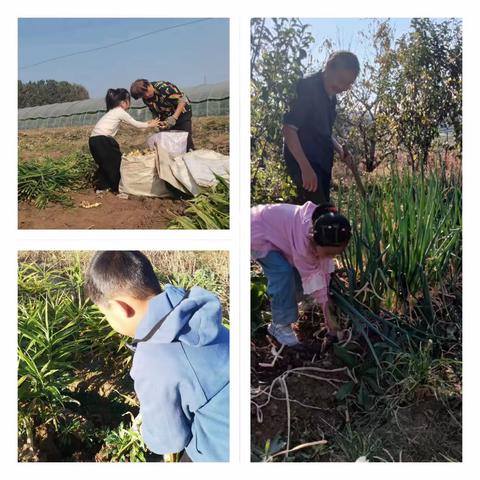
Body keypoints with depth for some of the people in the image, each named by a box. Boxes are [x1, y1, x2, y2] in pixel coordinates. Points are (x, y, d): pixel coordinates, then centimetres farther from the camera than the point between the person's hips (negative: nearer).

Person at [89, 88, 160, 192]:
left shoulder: (113, 112, 22)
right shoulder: (120, 112, -3)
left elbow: (132, 123, 28)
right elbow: (136, 124, 2)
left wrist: (147, 123, 28)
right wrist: (150, 125, 16)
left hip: (94, 140, 9)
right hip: (102, 139, -9)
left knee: (105, 164, 19)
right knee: (116, 162, 2)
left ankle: (101, 186, 22)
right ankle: (118, 187, 8)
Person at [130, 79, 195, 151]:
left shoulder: (164, 87, -28)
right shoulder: (146, 99, -6)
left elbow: (183, 99, -27)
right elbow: (155, 113, 2)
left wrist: (174, 118, -33)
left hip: (182, 114, -6)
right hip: (167, 118, 6)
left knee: (186, 140, -10)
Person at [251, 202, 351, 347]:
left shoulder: (322, 232, -19)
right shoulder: (303, 240, -40)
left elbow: (324, 267, -7)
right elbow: (312, 277, -29)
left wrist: (326, 297, -3)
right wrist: (328, 315, -20)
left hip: (277, 228, 7)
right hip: (257, 232, -7)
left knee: (300, 272, 0)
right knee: (283, 272, -23)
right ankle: (280, 325, -8)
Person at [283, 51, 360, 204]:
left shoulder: (331, 96, 14)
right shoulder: (307, 88, -11)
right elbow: (289, 128, -19)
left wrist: (340, 150, 8)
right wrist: (305, 167, -25)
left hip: (322, 163, 9)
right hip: (303, 163, -9)